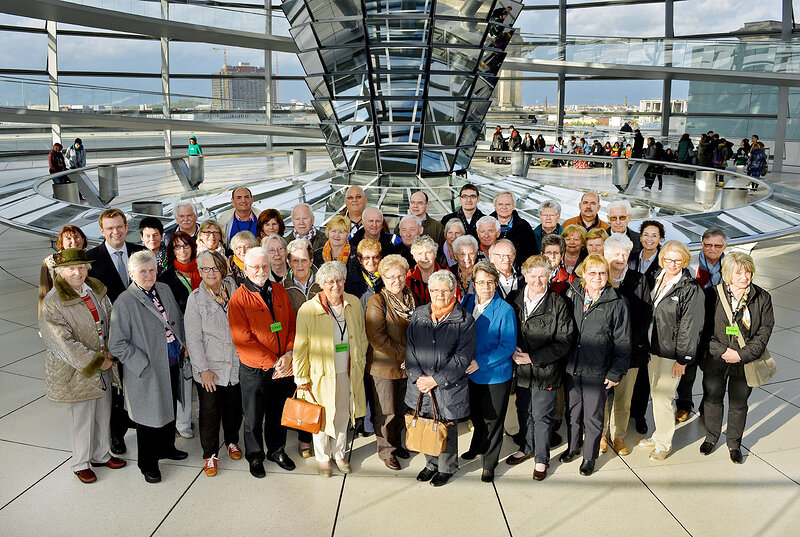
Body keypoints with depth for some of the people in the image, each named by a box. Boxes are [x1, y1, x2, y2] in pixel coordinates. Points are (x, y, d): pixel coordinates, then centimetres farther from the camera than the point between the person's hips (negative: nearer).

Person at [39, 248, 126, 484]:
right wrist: (96, 361, -18)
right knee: (82, 416, 6)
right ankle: (80, 463, 27)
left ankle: (101, 455, 36)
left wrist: (110, 351, -7)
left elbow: (110, 320, 9)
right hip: (77, 368, -6)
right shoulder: (53, 301, -17)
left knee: (103, 411, 16)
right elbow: (62, 342, -20)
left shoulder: (96, 290, 1)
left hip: (102, 366, 6)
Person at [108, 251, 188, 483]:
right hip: (147, 371, -6)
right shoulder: (124, 302, -17)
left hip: (172, 364, 6)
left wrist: (182, 341, 6)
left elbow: (178, 317, 18)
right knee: (149, 416, 9)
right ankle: (148, 464, 28)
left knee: (170, 409, 23)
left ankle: (166, 447, 47)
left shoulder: (164, 289, 2)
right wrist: (143, 363, -18)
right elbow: (117, 344, -17)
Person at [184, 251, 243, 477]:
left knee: (234, 408, 16)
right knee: (209, 412, 6)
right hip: (209, 369, -3)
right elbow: (193, 338, -9)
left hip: (235, 364, 3)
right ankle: (210, 454, 25)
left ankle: (232, 441, 41)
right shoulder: (196, 299, -8)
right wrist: (203, 369, -12)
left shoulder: (233, 291, 1)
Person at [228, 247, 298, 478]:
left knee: (279, 413, 19)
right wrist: (273, 362, -18)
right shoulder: (239, 299, -11)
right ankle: (255, 457, 33)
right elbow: (243, 340, -16)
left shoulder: (279, 291, 4)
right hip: (255, 371, -4)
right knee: (254, 418, 12)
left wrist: (288, 355, -11)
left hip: (284, 369, 4)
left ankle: (277, 450, 40)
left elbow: (292, 325, 4)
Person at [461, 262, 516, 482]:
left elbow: (507, 347, -17)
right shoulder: (467, 302, -1)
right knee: (476, 416, 23)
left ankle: (489, 464, 27)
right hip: (470, 373, 5)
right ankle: (476, 448, 49)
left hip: (495, 375, -5)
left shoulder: (505, 310, -17)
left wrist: (480, 362, -22)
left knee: (492, 422, 9)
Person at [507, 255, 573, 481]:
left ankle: (541, 459, 27)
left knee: (542, 417, 7)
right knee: (523, 412, 21)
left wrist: (532, 358, -17)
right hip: (520, 369, 4)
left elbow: (564, 342, -13)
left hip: (545, 371, -4)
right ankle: (526, 448, 43)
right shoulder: (514, 299, -1)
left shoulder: (558, 304, -13)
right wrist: (513, 350, -8)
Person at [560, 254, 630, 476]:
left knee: (593, 416, 9)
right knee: (572, 410, 18)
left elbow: (623, 342, -4)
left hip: (597, 371, -3)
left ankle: (589, 457, 28)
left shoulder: (617, 303, -8)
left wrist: (616, 373, -6)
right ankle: (573, 447, 40)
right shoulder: (572, 295, 0)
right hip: (571, 366, 3)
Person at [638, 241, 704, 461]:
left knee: (663, 397, -2)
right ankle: (659, 434, 34)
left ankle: (664, 443, 15)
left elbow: (690, 327, -13)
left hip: (671, 352, -6)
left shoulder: (691, 289, -13)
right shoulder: (655, 280, 5)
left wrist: (683, 358, -14)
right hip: (652, 348, 6)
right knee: (655, 394, 17)